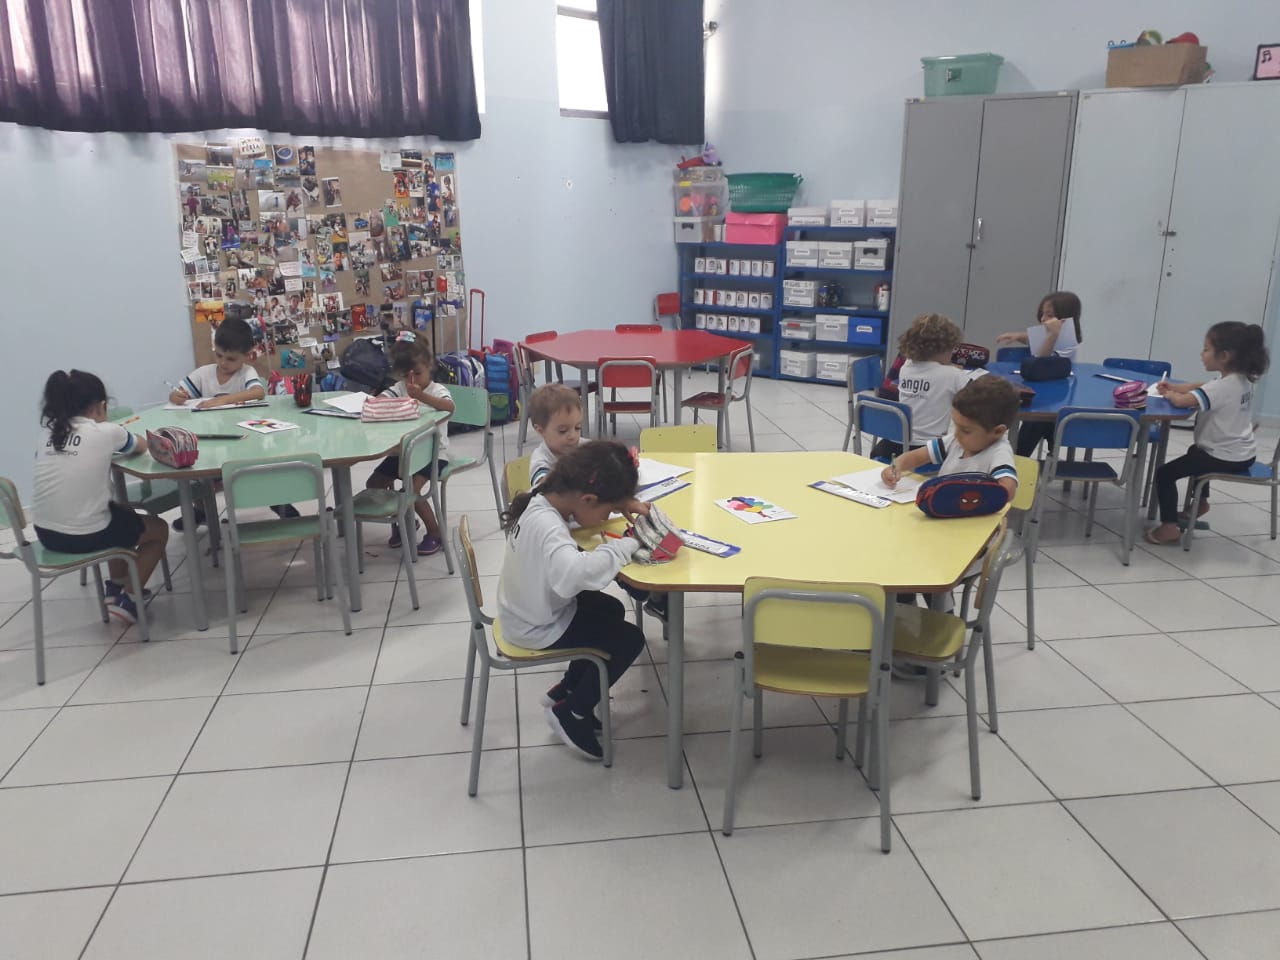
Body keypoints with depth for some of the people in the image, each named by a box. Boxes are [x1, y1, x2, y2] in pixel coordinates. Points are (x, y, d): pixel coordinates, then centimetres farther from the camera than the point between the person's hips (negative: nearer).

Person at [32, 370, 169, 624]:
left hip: (46, 533, 7)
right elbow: (142, 446, 12)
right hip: (84, 536, -7)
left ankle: (115, 587, 39)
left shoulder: (50, 433, 6)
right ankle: (128, 600, 16)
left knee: (122, 514, 34)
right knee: (159, 530, 19)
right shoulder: (106, 431, -8)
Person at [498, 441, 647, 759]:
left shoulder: (541, 498, -10)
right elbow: (578, 573, -55)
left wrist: (622, 506, -6)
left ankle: (565, 691, 33)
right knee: (629, 639, 0)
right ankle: (570, 712, 14)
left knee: (612, 610, 24)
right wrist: (626, 544, -39)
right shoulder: (547, 528, -38)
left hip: (532, 609, 9)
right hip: (539, 629, -9)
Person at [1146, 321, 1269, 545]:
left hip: (1226, 458, -10)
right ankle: (1201, 502, 46)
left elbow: (1181, 401, -36)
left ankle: (1169, 527, -6)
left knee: (1165, 474, -6)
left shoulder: (1221, 387, -27)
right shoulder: (1243, 380, 3)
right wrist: (1174, 387, -1)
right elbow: (1201, 387, 13)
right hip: (1243, 454, 10)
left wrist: (1168, 394, -14)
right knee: (1195, 452, 38)